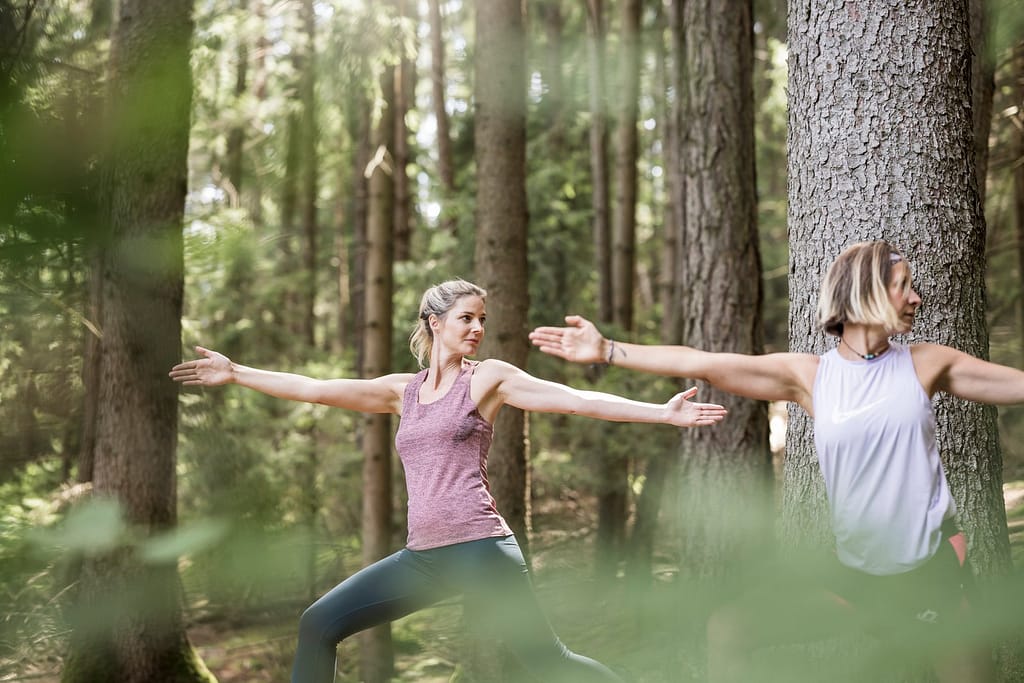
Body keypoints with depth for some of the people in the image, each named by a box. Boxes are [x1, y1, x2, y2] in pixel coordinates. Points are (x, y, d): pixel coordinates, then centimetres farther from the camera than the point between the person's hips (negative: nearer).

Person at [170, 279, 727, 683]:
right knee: (319, 624, 3)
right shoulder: (403, 390, 15)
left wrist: (662, 414, -12)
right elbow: (314, 390, 15)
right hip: (423, 555, 5)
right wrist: (235, 374, 14)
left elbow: (578, 401, -5)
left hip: (479, 547, -5)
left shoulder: (488, 377, 2)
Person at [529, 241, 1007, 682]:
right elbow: (700, 364, -3)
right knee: (729, 628, -1)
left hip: (930, 572, -1)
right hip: (853, 574, 1)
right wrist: (607, 351, -6)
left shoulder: (926, 364, 0)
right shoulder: (807, 375, 1)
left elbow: (1016, 383, 6)